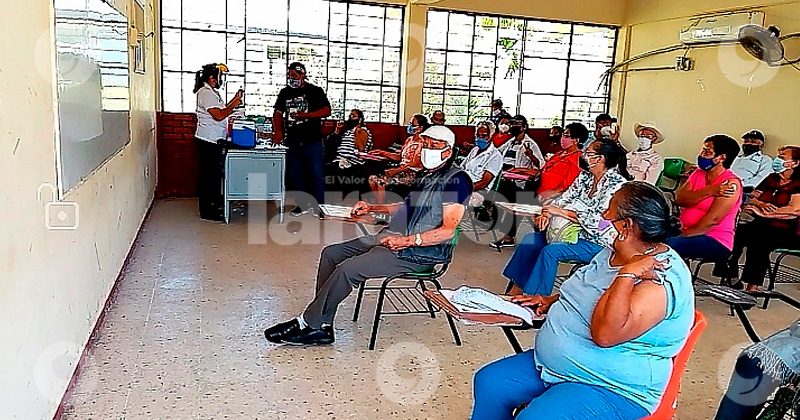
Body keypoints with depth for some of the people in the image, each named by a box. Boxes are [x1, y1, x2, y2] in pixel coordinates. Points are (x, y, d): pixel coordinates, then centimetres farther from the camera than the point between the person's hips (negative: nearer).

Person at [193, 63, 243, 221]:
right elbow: (219, 115, -22)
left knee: (214, 173, 15)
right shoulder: (206, 92, -15)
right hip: (207, 140, -10)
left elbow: (221, 111, 18)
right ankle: (206, 212, 3)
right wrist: (234, 104, -11)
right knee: (207, 174, -4)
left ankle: (214, 205, 25)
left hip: (214, 140, 10)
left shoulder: (212, 92, 17)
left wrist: (234, 101, 10)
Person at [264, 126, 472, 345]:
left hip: (420, 252, -10)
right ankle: (322, 327, -1)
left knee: (348, 269, -23)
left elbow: (448, 230, -18)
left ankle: (308, 324, -7)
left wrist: (407, 241, -26)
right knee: (331, 253, 2)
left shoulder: (456, 179, -11)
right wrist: (371, 208, 23)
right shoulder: (429, 175, 17)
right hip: (393, 237, 10)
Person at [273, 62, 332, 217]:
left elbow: (327, 110, -8)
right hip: (293, 140, 5)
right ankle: (303, 204, 20)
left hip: (312, 140, -4)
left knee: (316, 173, -3)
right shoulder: (285, 93, 13)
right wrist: (278, 132, -5)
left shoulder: (315, 91, 1)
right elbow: (278, 113, 10)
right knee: (296, 173, 9)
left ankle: (319, 206, 5)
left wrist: (305, 115, -16)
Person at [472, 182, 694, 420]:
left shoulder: (660, 278, -26)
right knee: (489, 383, 1)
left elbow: (605, 334, -37)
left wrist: (628, 273, -35)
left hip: (611, 389, -9)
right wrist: (551, 300, 11)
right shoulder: (615, 251, 4)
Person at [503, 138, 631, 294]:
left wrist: (560, 211, -22)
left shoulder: (617, 184, -17)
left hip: (595, 243, -8)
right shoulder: (585, 176, 7)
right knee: (530, 240, -6)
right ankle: (516, 290, -1)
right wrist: (547, 213, -15)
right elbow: (565, 198, 7)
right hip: (576, 232, 8)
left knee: (550, 251, -29)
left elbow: (599, 220, -25)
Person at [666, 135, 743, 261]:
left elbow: (713, 220, -17)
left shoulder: (730, 183, -9)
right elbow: (679, 198, -5)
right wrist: (710, 191, -16)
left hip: (716, 242, -7)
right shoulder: (698, 173, 12)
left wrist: (685, 234, -13)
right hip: (686, 231, 7)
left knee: (667, 245, -33)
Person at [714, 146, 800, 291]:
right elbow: (752, 198, 14)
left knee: (759, 240, -36)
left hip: (786, 231, -6)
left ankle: (752, 287, -34)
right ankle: (733, 279, -18)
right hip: (762, 225, 6)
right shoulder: (771, 179, 20)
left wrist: (765, 212, -17)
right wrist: (761, 204, -8)